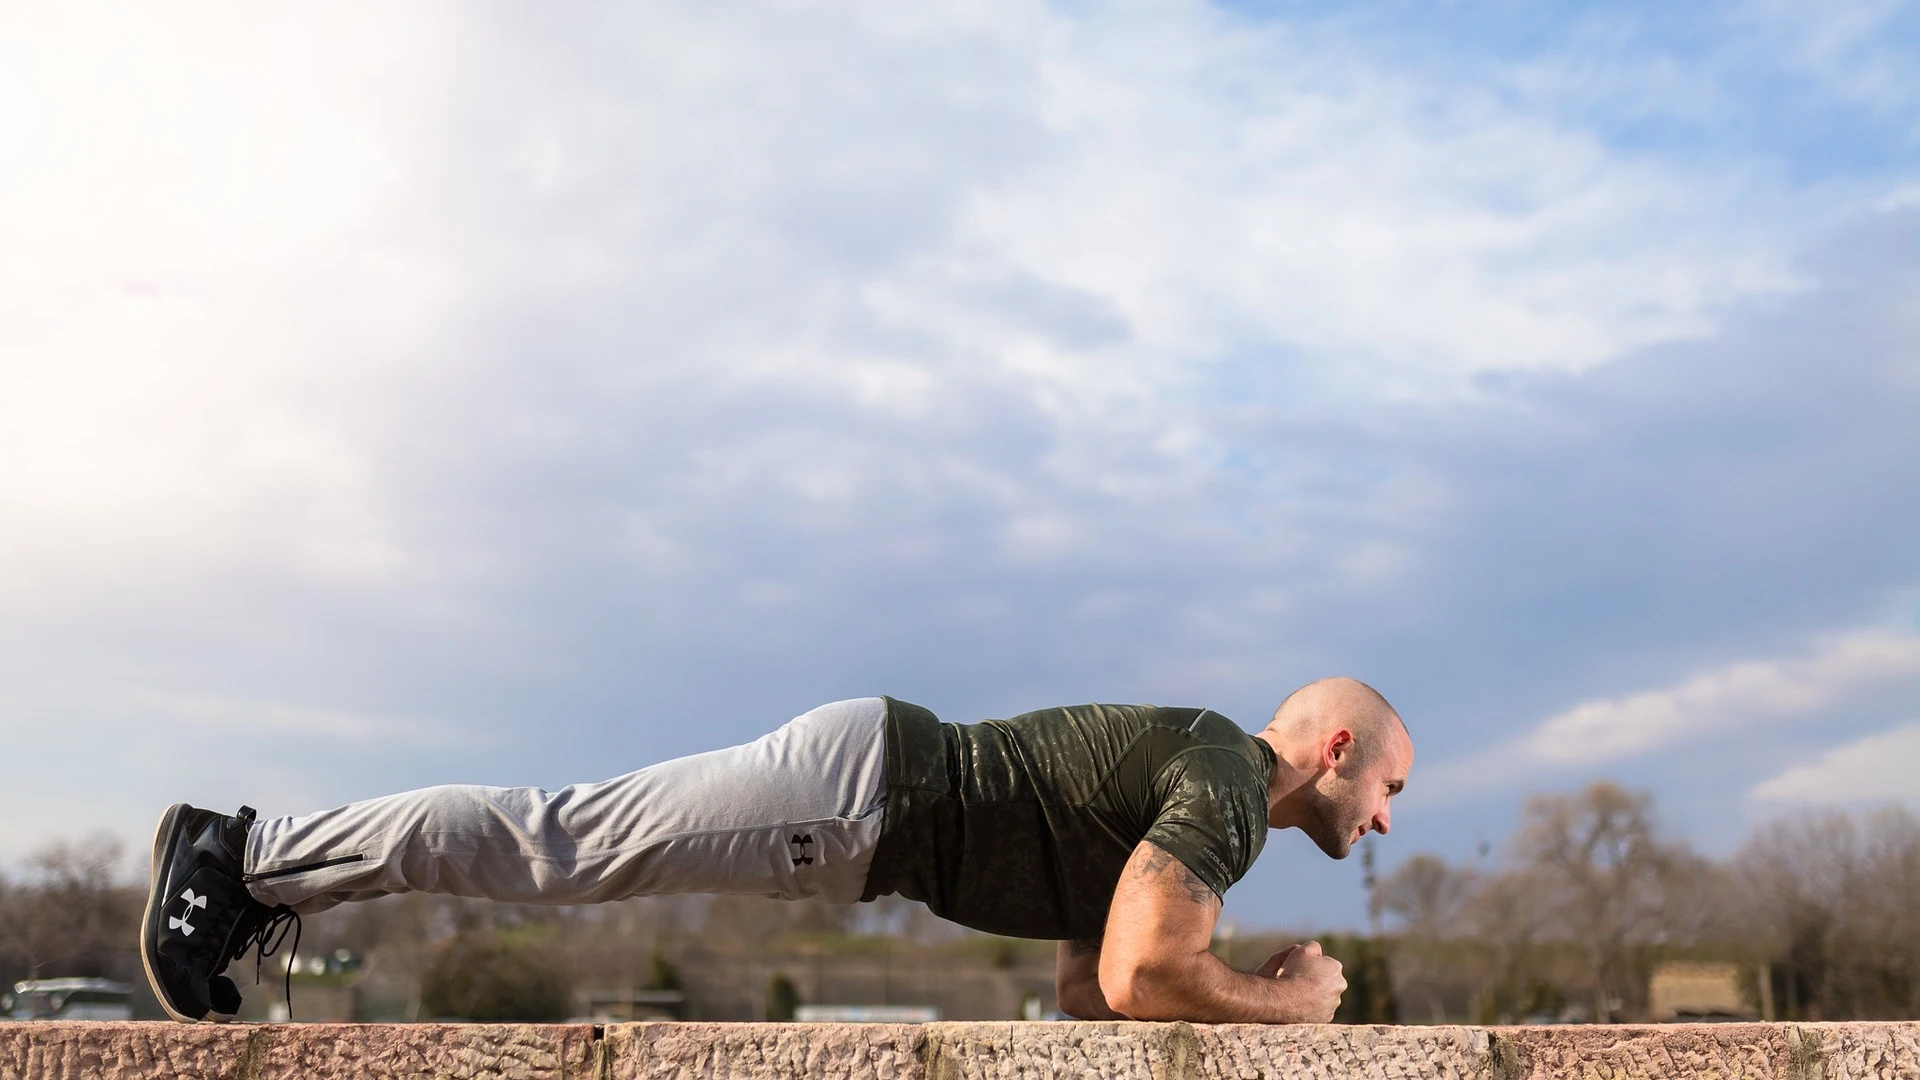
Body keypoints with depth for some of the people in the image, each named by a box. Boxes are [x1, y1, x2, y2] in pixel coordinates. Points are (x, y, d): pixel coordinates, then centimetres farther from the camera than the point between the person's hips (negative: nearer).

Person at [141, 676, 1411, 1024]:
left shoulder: (1195, 781, 20)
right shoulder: (1229, 784, -11)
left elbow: (1085, 982, 24)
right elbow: (1135, 981, -24)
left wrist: (1254, 985, 16)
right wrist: (1289, 1000, -7)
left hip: (873, 804, 8)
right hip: (863, 784, -8)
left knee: (565, 840, 9)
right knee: (559, 838, -7)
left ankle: (258, 868, 14)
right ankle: (242, 852, -1)